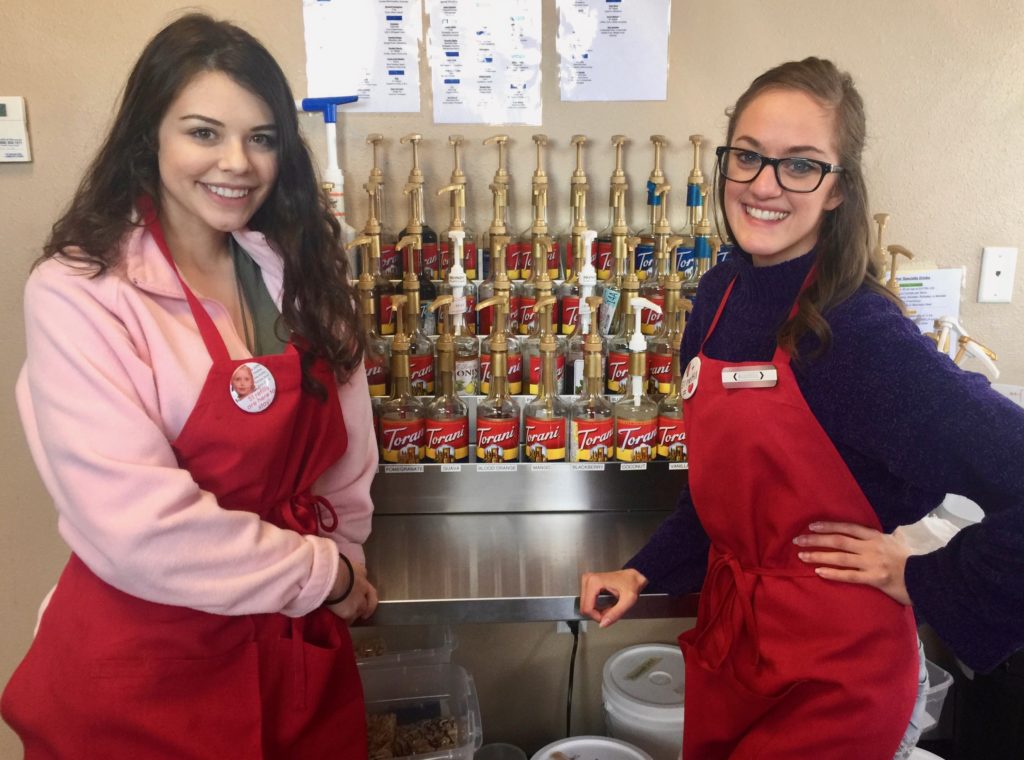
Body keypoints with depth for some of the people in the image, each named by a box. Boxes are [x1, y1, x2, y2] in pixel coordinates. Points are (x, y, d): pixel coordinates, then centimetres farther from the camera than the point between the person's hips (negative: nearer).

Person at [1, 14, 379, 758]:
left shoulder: (297, 272, -1)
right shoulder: (79, 293, -17)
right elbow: (142, 530, -22)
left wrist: (338, 560, 0)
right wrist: (322, 576, -12)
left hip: (298, 640, 5)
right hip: (146, 660, -5)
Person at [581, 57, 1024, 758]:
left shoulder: (864, 334, -23)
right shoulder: (721, 295, -1)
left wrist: (923, 579, -16)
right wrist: (644, 573, 5)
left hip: (837, 676, -6)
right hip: (726, 639, 7)